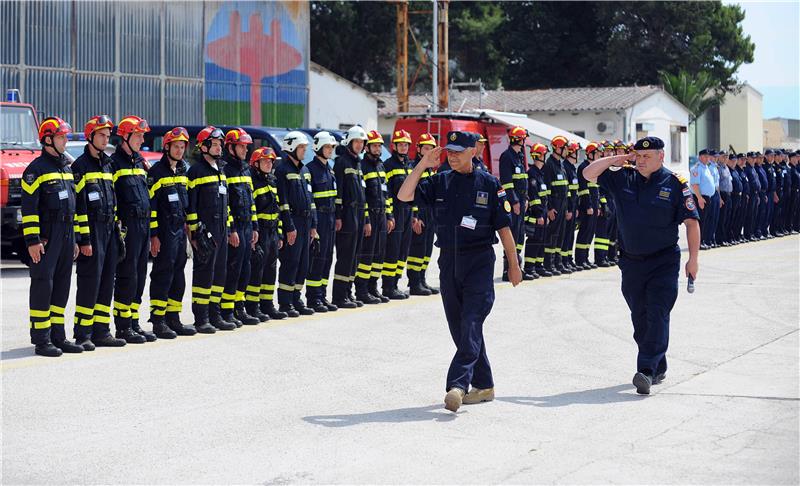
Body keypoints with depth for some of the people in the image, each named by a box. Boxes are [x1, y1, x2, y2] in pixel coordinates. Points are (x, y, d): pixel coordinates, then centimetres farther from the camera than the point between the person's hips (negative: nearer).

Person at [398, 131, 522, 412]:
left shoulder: (489, 184, -1)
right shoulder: (439, 182, 7)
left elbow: (503, 227, 1)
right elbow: (404, 196, -5)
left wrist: (513, 264, 1)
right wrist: (422, 165, -10)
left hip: (479, 262, -5)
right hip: (448, 261, 5)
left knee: (471, 326, -14)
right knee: (459, 328, 9)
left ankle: (458, 385, -23)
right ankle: (484, 386, 19)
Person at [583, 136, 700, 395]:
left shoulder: (675, 184, -5)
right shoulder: (623, 179, 6)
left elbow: (691, 221, -4)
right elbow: (589, 174, 8)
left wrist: (693, 259, -8)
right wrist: (616, 159, -1)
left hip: (663, 262, -5)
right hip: (631, 262, 5)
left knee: (657, 316, -13)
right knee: (640, 318, 11)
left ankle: (646, 371, -19)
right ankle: (658, 369, 24)